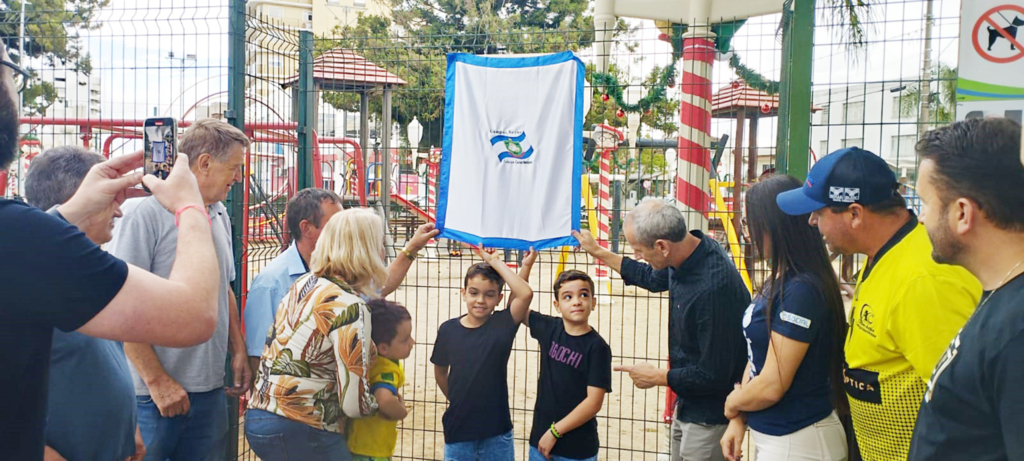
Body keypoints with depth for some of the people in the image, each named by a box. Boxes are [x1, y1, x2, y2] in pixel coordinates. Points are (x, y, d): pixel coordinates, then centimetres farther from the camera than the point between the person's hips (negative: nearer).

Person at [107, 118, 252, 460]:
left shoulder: (220, 216, 10)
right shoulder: (146, 213, -13)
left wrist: (238, 352, 13)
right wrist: (157, 380, -15)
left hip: (211, 389, 7)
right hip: (153, 394, -6)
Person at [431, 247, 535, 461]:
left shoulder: (502, 324, -9)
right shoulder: (448, 329, -4)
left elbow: (525, 293, -25)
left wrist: (494, 261, -20)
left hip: (497, 431, -1)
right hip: (458, 430, 1)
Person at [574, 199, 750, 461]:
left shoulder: (714, 287, -32)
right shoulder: (687, 256, -5)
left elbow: (714, 375, -25)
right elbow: (651, 278, 20)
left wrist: (657, 377, -11)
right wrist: (597, 251, 23)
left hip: (709, 417, -9)